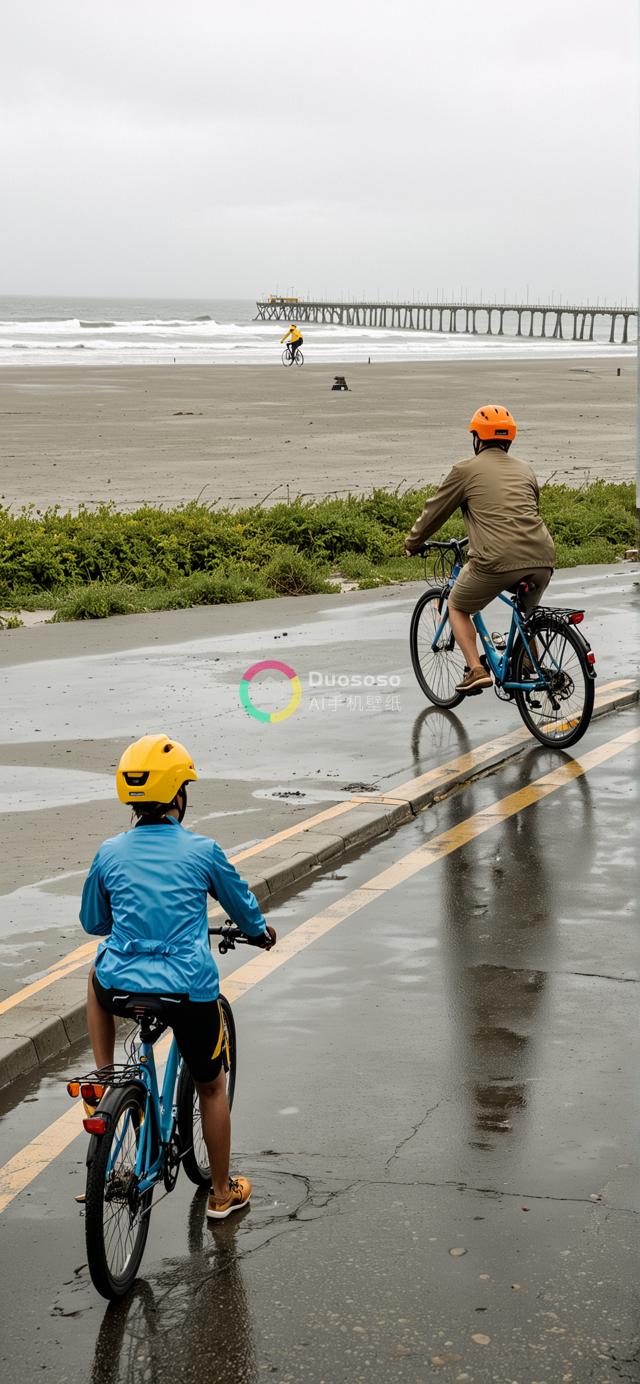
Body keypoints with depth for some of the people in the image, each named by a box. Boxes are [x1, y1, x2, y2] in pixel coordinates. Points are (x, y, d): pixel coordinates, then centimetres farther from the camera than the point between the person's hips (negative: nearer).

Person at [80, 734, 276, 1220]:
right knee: (212, 1086, 21)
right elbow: (241, 901, 15)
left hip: (122, 988, 1)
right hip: (190, 989, -1)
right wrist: (261, 930, 38)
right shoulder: (202, 851, -2)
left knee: (99, 977, 38)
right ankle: (223, 1192, 31)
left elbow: (92, 921, 18)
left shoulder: (110, 853, 3)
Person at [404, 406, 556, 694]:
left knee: (457, 607, 20)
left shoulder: (466, 470, 9)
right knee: (526, 613, 33)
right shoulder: (526, 470, 23)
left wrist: (412, 544, 34)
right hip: (541, 559, 5)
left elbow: (435, 511, 17)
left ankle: (476, 670, 7)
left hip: (497, 561, -5)